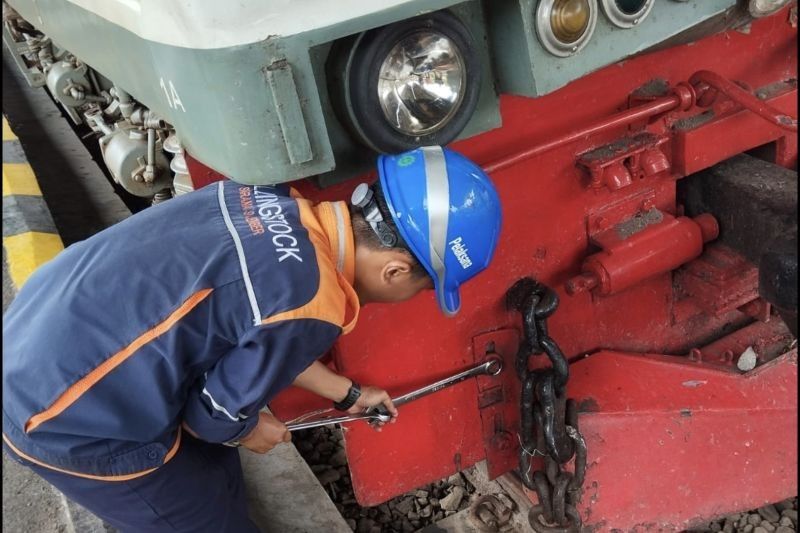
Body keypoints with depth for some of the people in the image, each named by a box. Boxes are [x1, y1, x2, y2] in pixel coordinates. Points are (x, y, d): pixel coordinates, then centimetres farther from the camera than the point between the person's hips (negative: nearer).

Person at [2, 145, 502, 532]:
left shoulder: (276, 204, -2)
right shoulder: (307, 306, -27)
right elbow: (213, 417, -12)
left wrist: (348, 394, 23)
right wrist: (255, 431, 10)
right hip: (70, 420, -8)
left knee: (216, 479, 25)